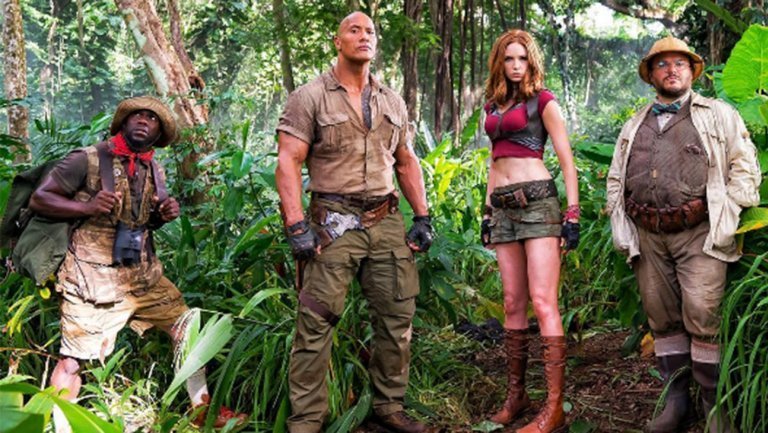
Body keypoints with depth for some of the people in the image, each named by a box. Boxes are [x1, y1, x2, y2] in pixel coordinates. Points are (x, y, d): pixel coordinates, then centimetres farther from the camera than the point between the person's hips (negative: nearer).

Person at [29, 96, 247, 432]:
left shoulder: (154, 172, 10)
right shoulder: (87, 160, -9)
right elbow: (39, 200, -7)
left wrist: (165, 214, 0)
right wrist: (87, 207, -22)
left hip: (144, 274, 6)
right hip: (93, 278, -6)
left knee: (186, 327, 8)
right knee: (74, 360, -6)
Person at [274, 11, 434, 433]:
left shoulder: (392, 102, 16)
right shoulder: (309, 97, -1)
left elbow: (407, 162, 20)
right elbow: (288, 162, -7)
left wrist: (423, 217, 11)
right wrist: (296, 225, -17)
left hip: (387, 221, 5)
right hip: (333, 222, -5)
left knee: (397, 316, 7)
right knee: (316, 321, -6)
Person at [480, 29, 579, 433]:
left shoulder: (542, 100, 1)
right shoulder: (493, 105, 18)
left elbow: (566, 160, -3)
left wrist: (573, 213, -9)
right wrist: (487, 210, 18)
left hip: (538, 200, -6)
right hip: (503, 207, 6)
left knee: (542, 301, -12)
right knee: (512, 304, 7)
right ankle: (515, 395, 15)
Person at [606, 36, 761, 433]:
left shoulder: (718, 115, 10)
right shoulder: (633, 127, 20)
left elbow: (744, 165, 5)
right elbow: (615, 180, 20)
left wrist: (727, 216, -6)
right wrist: (622, 230, 10)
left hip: (698, 233, -4)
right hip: (647, 236, 4)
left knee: (703, 318, -9)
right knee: (662, 320, 7)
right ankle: (676, 401, 17)